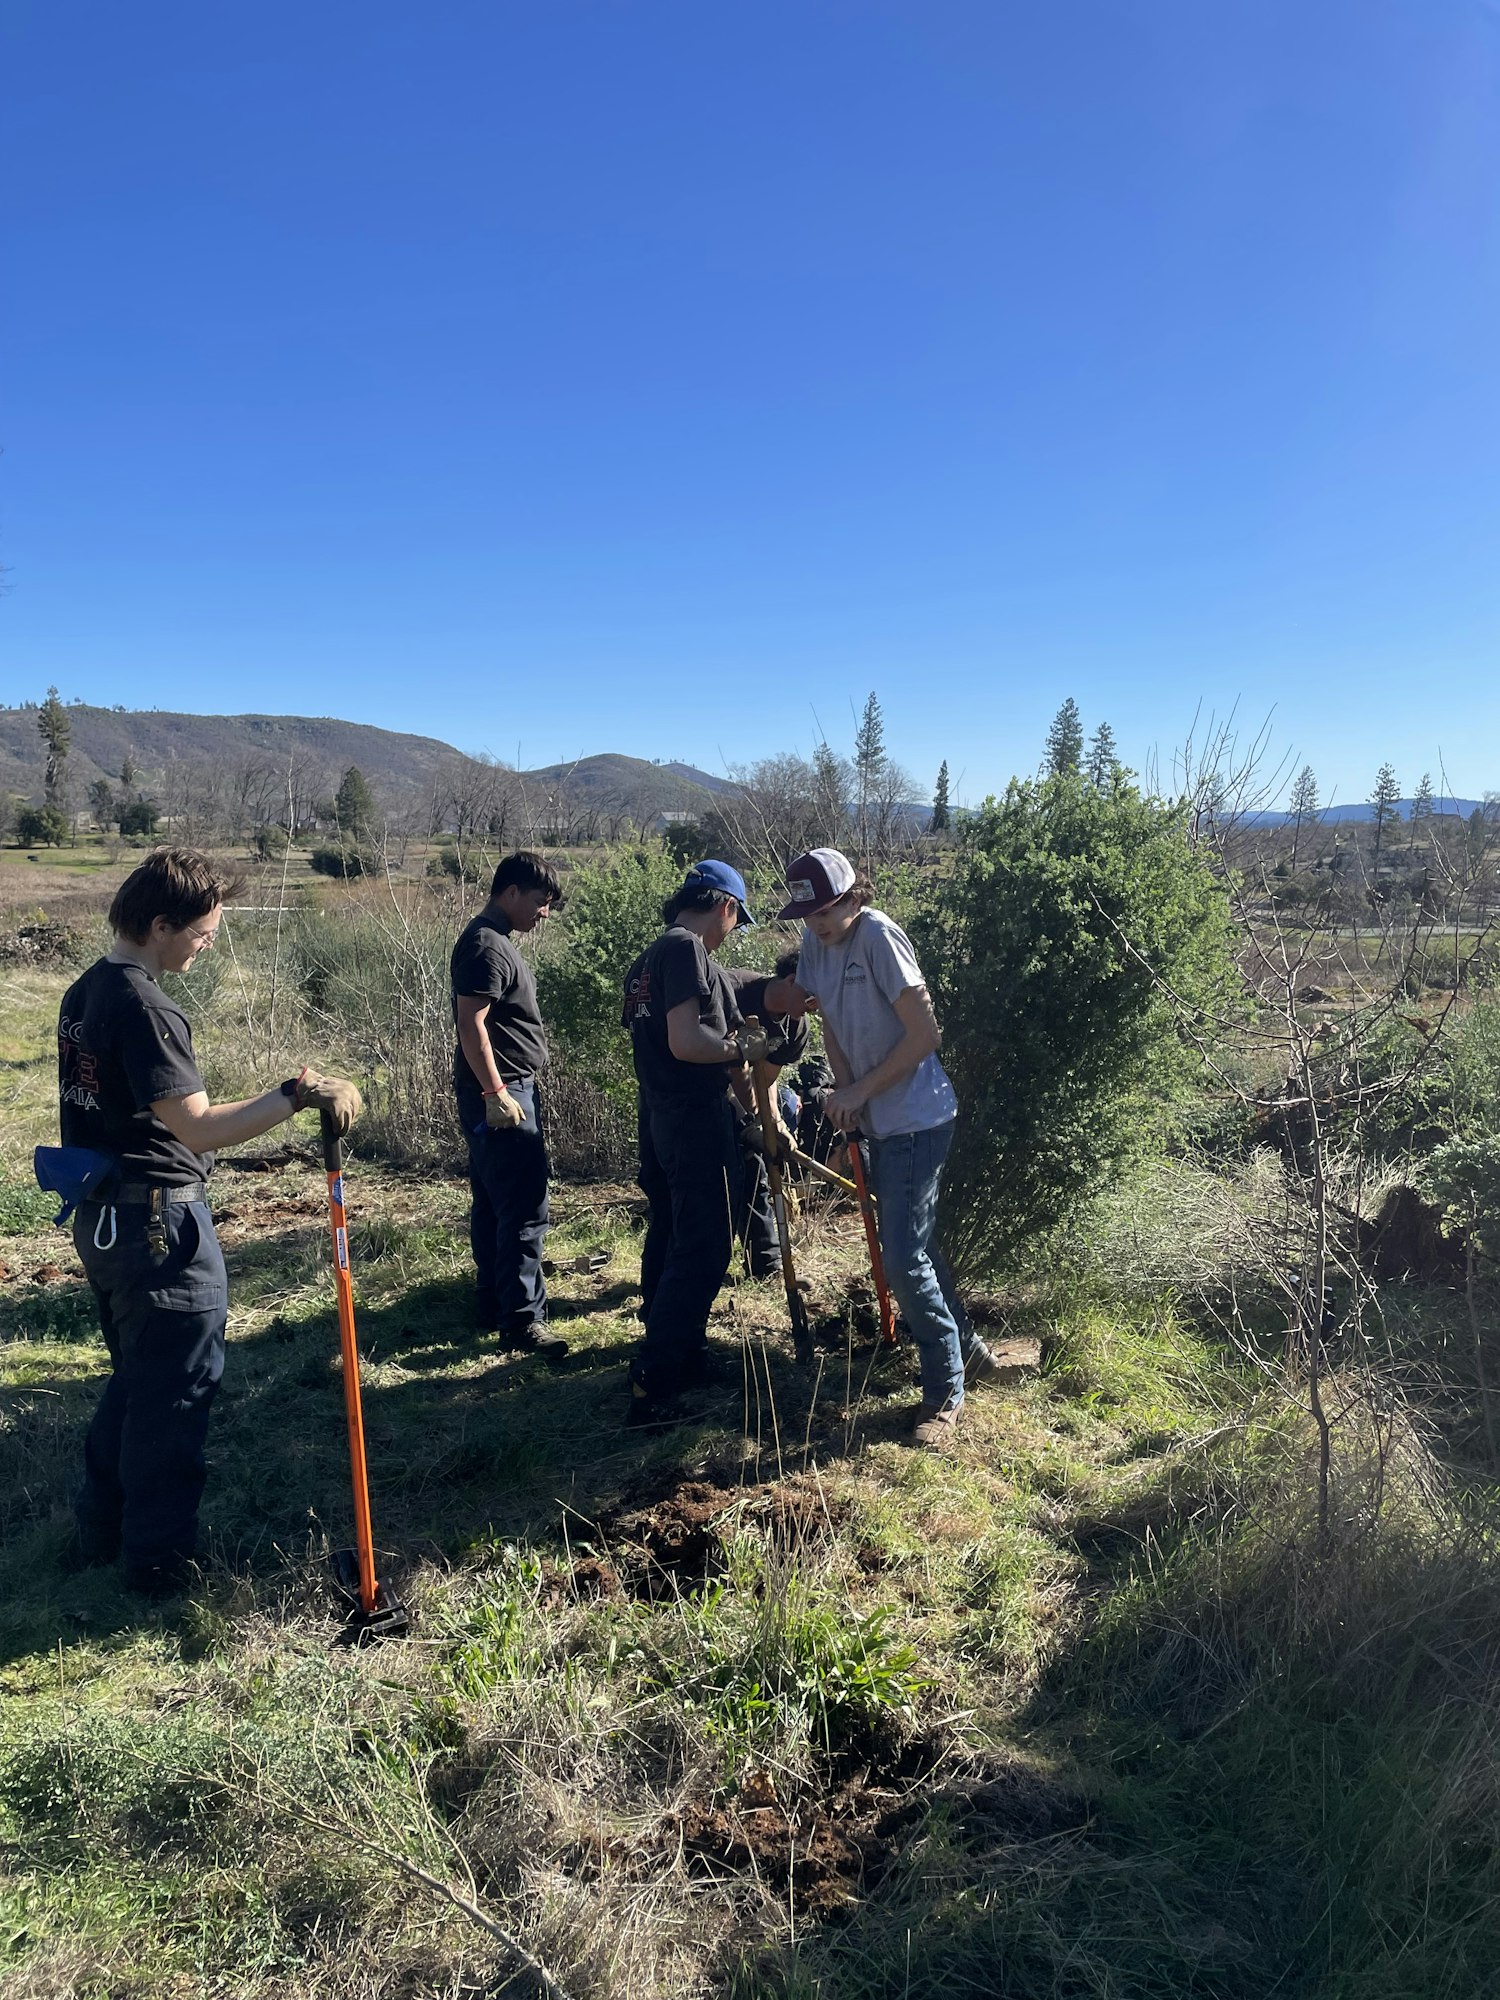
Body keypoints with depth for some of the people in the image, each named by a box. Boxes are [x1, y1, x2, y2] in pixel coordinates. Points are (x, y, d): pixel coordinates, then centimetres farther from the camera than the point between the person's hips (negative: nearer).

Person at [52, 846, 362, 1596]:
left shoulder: (87, 991, 8)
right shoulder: (144, 1007, -22)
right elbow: (198, 1127, -29)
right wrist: (300, 1092, -31)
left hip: (103, 1214, 10)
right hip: (159, 1224, -10)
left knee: (134, 1378, 23)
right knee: (175, 1392, 5)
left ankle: (101, 1531, 36)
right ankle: (159, 1560, 17)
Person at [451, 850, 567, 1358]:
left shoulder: (494, 940, 16)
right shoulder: (486, 946, -16)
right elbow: (471, 1025, -23)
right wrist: (497, 1093, -22)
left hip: (506, 1090, 11)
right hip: (501, 1095, -11)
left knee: (493, 1205, 15)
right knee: (524, 1212, -8)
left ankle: (492, 1306, 24)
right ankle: (521, 1320, -2)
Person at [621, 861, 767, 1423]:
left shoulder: (651, 955, 14)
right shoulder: (686, 949, -16)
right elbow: (685, 1042, -25)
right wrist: (742, 1049, -10)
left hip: (660, 1118, 10)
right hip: (695, 1120, -10)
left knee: (670, 1239, 20)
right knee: (704, 1250, -7)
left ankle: (678, 1357, 36)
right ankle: (653, 1385, -7)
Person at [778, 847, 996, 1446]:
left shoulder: (879, 936, -20)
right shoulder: (816, 942, 2)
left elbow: (925, 1034, -21)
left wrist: (861, 1090, -16)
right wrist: (845, 1093, -6)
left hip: (915, 1120, -9)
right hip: (878, 1121, 9)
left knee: (904, 1259, -8)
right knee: (911, 1243, 19)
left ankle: (945, 1392, 8)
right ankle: (965, 1347, 38)